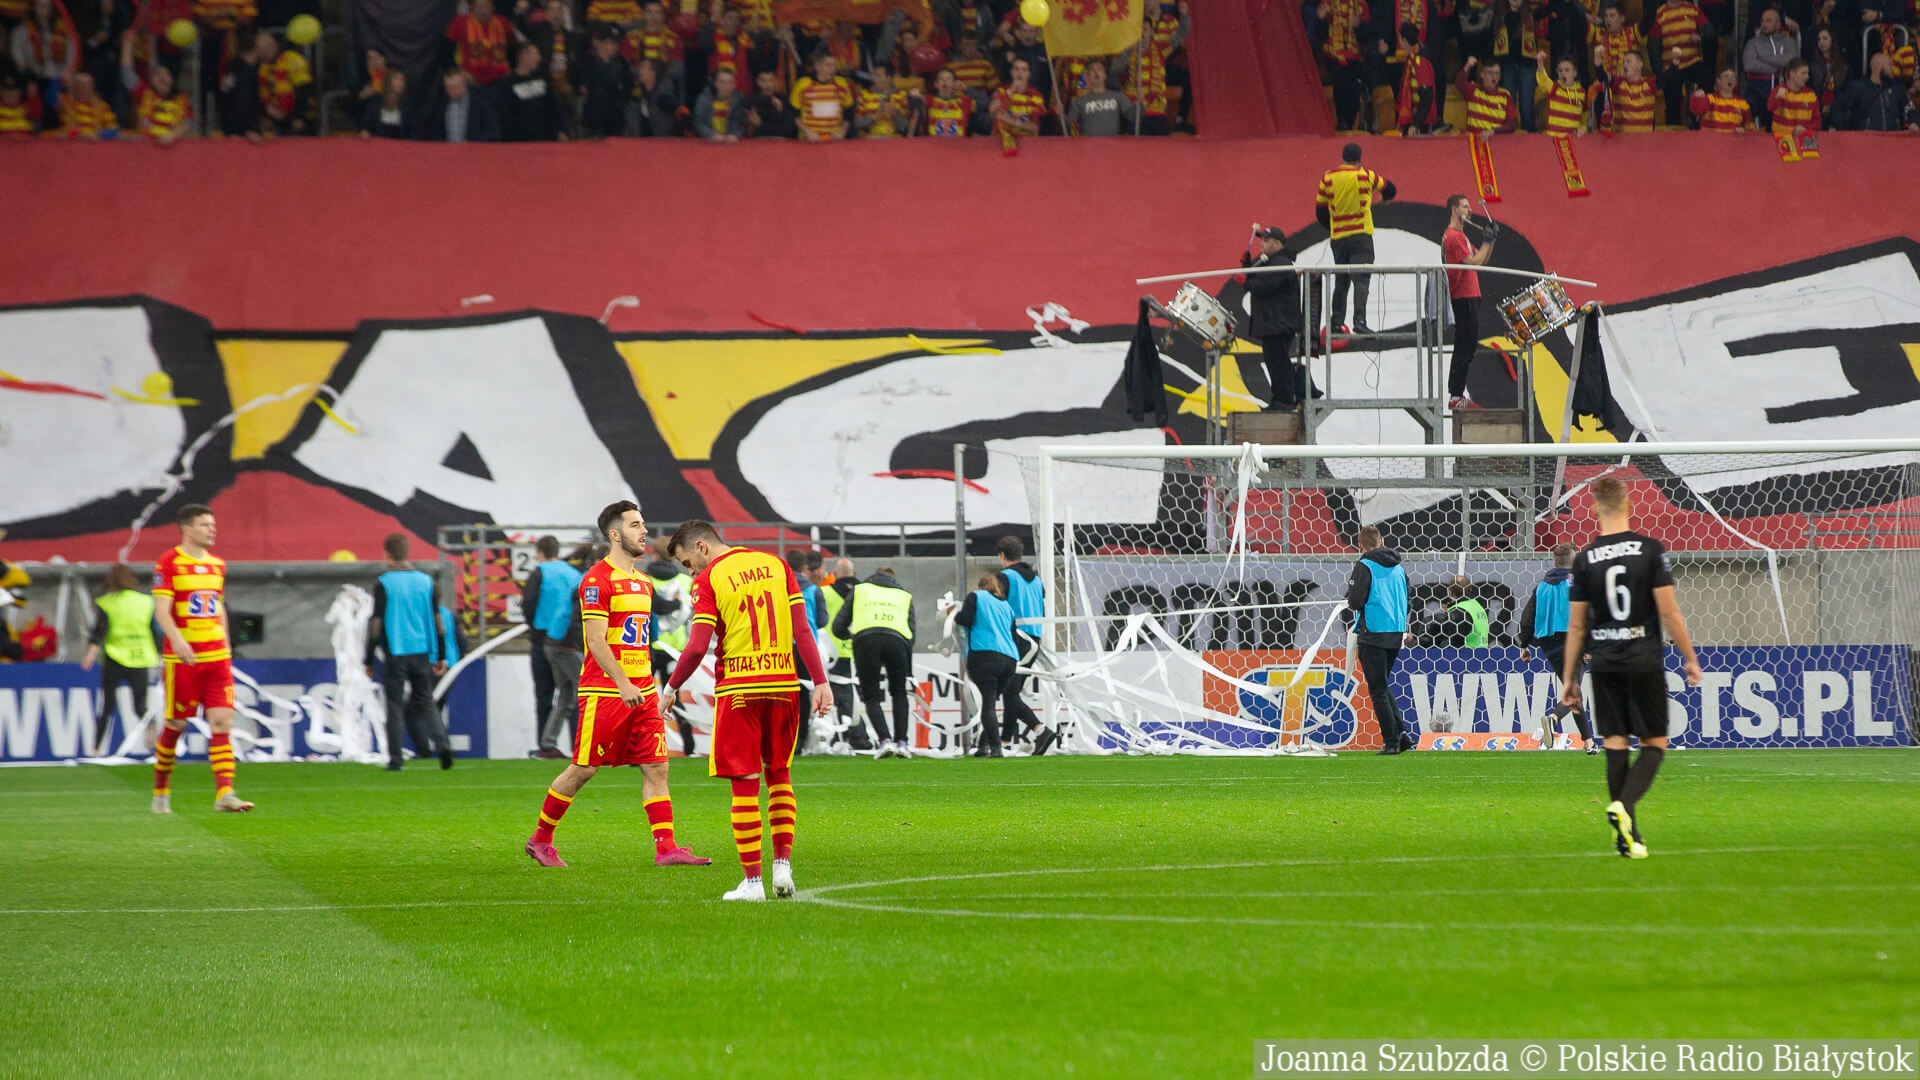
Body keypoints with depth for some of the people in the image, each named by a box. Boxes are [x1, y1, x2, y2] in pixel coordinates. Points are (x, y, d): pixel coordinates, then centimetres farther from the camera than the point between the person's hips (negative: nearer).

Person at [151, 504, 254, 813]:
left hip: (216, 656, 5)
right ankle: (161, 791, 21)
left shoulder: (217, 564, 13)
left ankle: (224, 793, -14)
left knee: (222, 721, -7)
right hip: (182, 657, -5)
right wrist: (177, 639, -29)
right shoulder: (168, 564, -5)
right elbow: (161, 609, -14)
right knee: (175, 725, 3)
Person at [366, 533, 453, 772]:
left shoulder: (384, 584, -6)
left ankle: (395, 759, 1)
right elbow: (436, 620, 10)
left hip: (395, 653, -4)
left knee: (394, 705, 3)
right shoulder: (426, 581, 7)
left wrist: (369, 660, 0)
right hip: (422, 652, 4)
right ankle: (441, 744, -10)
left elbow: (376, 624, -6)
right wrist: (440, 656, 16)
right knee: (425, 702, 11)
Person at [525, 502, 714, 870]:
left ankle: (666, 848, -5)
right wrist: (623, 684, -24)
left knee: (656, 767, -2)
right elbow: (595, 640, -17)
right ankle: (540, 839, 14)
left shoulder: (643, 581, 15)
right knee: (583, 769, -1)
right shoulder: (597, 580, -11)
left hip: (641, 691, 8)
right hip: (604, 689, -8)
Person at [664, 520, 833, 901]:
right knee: (778, 774, 18)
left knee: (745, 783, 0)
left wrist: (672, 687, 2)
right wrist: (820, 682, 4)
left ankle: (752, 880, -1)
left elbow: (697, 647, -11)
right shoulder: (776, 565, 10)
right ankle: (783, 863, 8)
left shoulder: (708, 580, -5)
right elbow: (802, 630, 5)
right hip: (783, 684, 4)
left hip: (738, 689, -4)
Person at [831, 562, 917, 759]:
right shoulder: (904, 595, 32)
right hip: (897, 639, 1)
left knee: (871, 697, 7)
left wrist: (850, 634, 45)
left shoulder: (860, 590, 29)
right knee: (899, 694, 19)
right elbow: (912, 629, 22)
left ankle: (885, 740, -12)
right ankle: (902, 741, 9)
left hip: (866, 638, -1)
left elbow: (838, 627, 22)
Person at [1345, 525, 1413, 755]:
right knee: (1383, 686, 19)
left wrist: (1351, 600, 6)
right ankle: (1401, 733, 5)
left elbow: (1355, 601, -17)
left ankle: (1391, 742, -4)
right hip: (1396, 633, 7)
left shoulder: (1365, 567, -10)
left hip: (1373, 635, -7)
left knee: (1378, 690, -1)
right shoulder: (1398, 568, 11)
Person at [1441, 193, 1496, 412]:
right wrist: (1487, 241, -10)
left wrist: (1491, 239, 11)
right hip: (1463, 298, -11)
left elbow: (1481, 260, 23)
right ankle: (1456, 396, -10)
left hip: (1468, 297, 11)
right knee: (1466, 347, -10)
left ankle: (1456, 395, 15)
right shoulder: (1454, 236, -13)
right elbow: (1473, 263, -19)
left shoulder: (1459, 235, 21)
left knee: (1466, 347, 12)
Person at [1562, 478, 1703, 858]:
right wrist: (1690, 658, 3)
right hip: (1645, 662, -2)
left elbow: (1576, 625, 4)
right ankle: (1624, 805, -20)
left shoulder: (1585, 558, 1)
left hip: (1604, 665, 2)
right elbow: (1669, 612, -8)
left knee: (1615, 745, 6)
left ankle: (1628, 836, 6)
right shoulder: (1651, 549, -6)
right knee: (1654, 744, 5)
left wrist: (1569, 677, 11)